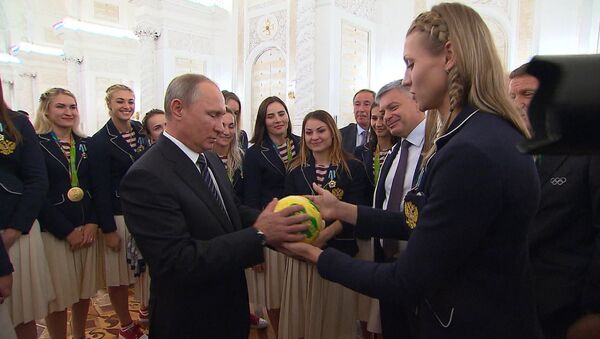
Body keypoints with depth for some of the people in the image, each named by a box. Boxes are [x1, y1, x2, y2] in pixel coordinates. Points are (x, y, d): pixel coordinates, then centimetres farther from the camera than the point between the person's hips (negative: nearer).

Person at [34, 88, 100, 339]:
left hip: (88, 229, 4)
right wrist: (67, 231, -12)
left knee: (84, 289, 13)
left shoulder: (86, 144, 10)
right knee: (58, 294, 4)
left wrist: (93, 223, -7)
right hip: (53, 231, -4)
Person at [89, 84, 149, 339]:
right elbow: (99, 189, -11)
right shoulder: (100, 141, -10)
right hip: (118, 215, -5)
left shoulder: (140, 132, 6)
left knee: (147, 268, 13)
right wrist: (108, 229, -12)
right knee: (120, 275, 7)